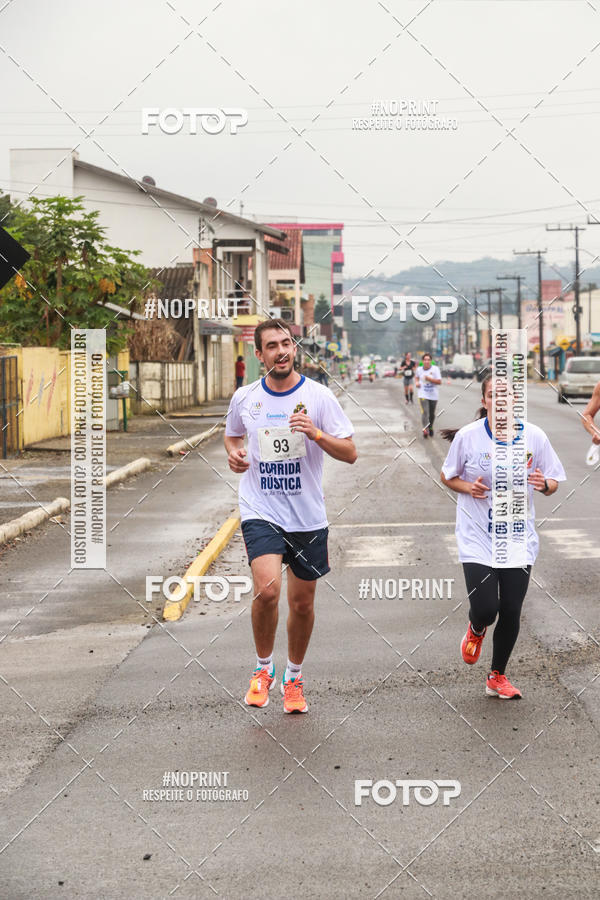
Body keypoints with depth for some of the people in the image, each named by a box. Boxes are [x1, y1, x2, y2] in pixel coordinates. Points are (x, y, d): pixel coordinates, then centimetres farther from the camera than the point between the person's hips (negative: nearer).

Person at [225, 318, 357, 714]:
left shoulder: (318, 396, -4)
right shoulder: (244, 398, 3)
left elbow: (350, 453, -3)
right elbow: (233, 436, 22)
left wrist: (316, 433, -20)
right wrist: (234, 453, 0)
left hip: (308, 516, 1)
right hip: (260, 512, -1)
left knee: (303, 602, 10)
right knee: (267, 589, -21)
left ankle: (294, 676, 32)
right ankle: (263, 667, 3)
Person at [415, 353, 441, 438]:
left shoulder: (435, 369, -9)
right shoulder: (419, 369, 1)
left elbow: (439, 382, -12)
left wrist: (429, 379, -23)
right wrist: (417, 382, 4)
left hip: (433, 395, 0)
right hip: (423, 395, 0)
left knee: (432, 414, 14)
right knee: (425, 412, -17)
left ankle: (430, 428, 37)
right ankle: (425, 430, -22)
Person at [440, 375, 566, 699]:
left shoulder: (534, 437, -5)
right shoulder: (468, 436, -8)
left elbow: (553, 483, 4)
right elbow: (447, 476, 6)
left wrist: (544, 484, -19)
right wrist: (468, 487, -14)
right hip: (477, 538, -2)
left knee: (511, 613, 4)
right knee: (486, 609, -11)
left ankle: (497, 676, 28)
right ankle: (476, 630, 29)